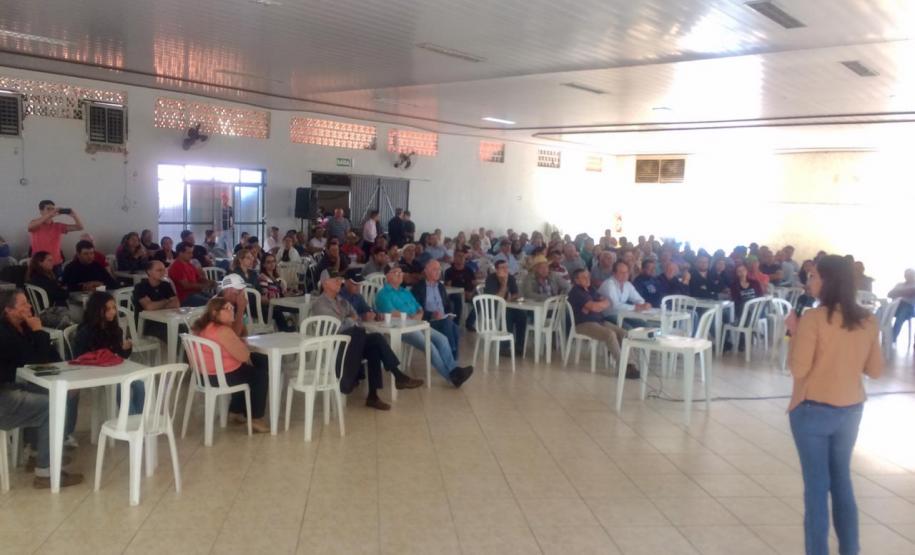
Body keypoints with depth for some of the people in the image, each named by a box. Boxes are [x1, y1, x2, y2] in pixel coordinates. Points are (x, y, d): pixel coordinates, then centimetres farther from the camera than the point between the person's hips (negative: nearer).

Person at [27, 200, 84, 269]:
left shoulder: (58, 226, 6)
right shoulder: (35, 224, -2)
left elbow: (79, 227, 0)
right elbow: (30, 226, -29)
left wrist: (73, 214, -18)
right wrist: (50, 214, -32)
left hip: (56, 265, 3)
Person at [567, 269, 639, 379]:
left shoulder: (591, 289, 18)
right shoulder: (576, 292, -8)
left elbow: (608, 304, 11)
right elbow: (594, 306, -20)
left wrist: (595, 306, -9)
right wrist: (603, 303, 1)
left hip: (599, 321, 8)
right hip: (584, 324, -8)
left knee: (623, 333, -11)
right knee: (610, 334, -30)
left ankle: (629, 362, -17)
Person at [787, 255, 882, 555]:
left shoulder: (813, 318, -18)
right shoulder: (868, 320, 0)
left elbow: (798, 369, -18)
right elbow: (875, 370, 7)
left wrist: (793, 331, -7)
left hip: (813, 410, -6)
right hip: (851, 410, 6)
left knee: (817, 484, 6)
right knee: (841, 479, 20)